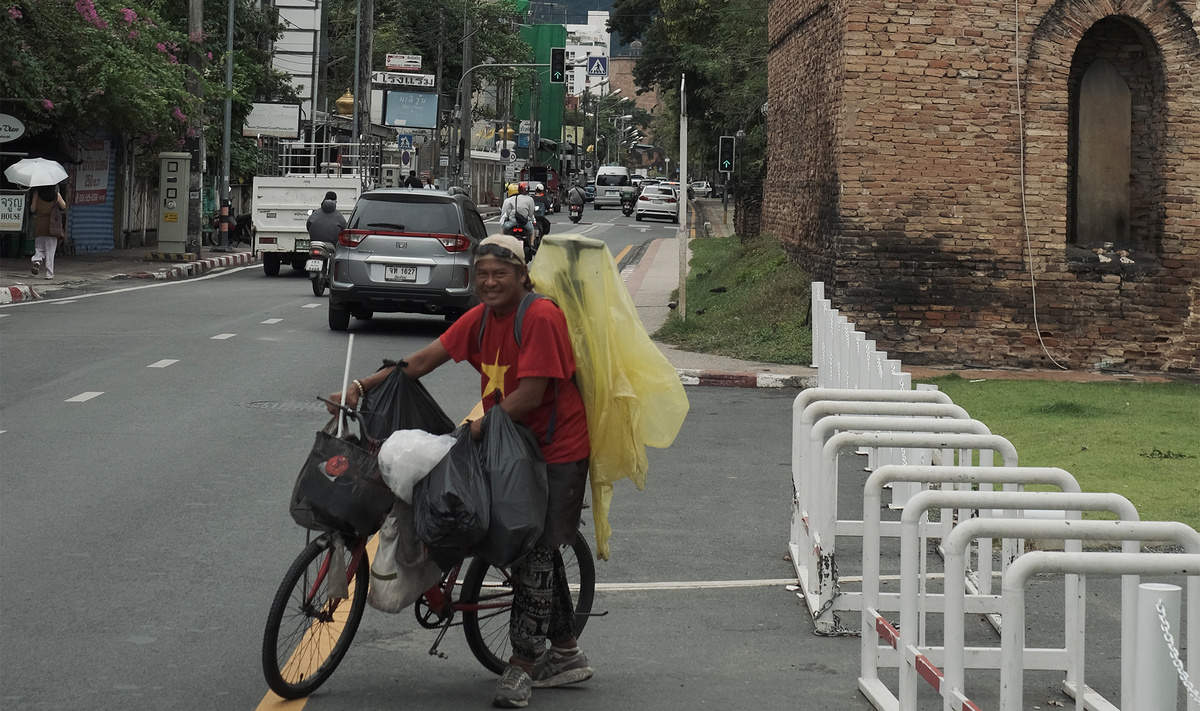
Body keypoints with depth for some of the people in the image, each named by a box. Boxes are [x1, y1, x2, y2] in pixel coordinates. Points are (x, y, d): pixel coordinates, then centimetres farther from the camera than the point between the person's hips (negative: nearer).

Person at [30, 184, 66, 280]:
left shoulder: (37, 194, -5)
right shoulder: (57, 195, -6)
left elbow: (32, 209, -1)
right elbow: (63, 206, 8)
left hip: (39, 225, 1)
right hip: (52, 225, -1)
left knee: (39, 248, 13)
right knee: (50, 250, 3)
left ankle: (37, 261, -17)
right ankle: (49, 274, 1)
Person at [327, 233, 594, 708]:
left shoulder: (540, 318, -21)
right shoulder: (480, 319, 4)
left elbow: (530, 395, -25)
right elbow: (424, 360, 0)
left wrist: (475, 429, -24)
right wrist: (362, 388, -9)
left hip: (556, 449, -9)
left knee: (535, 549, -9)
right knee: (539, 548, 15)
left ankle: (522, 663, -4)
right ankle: (565, 655, 27)